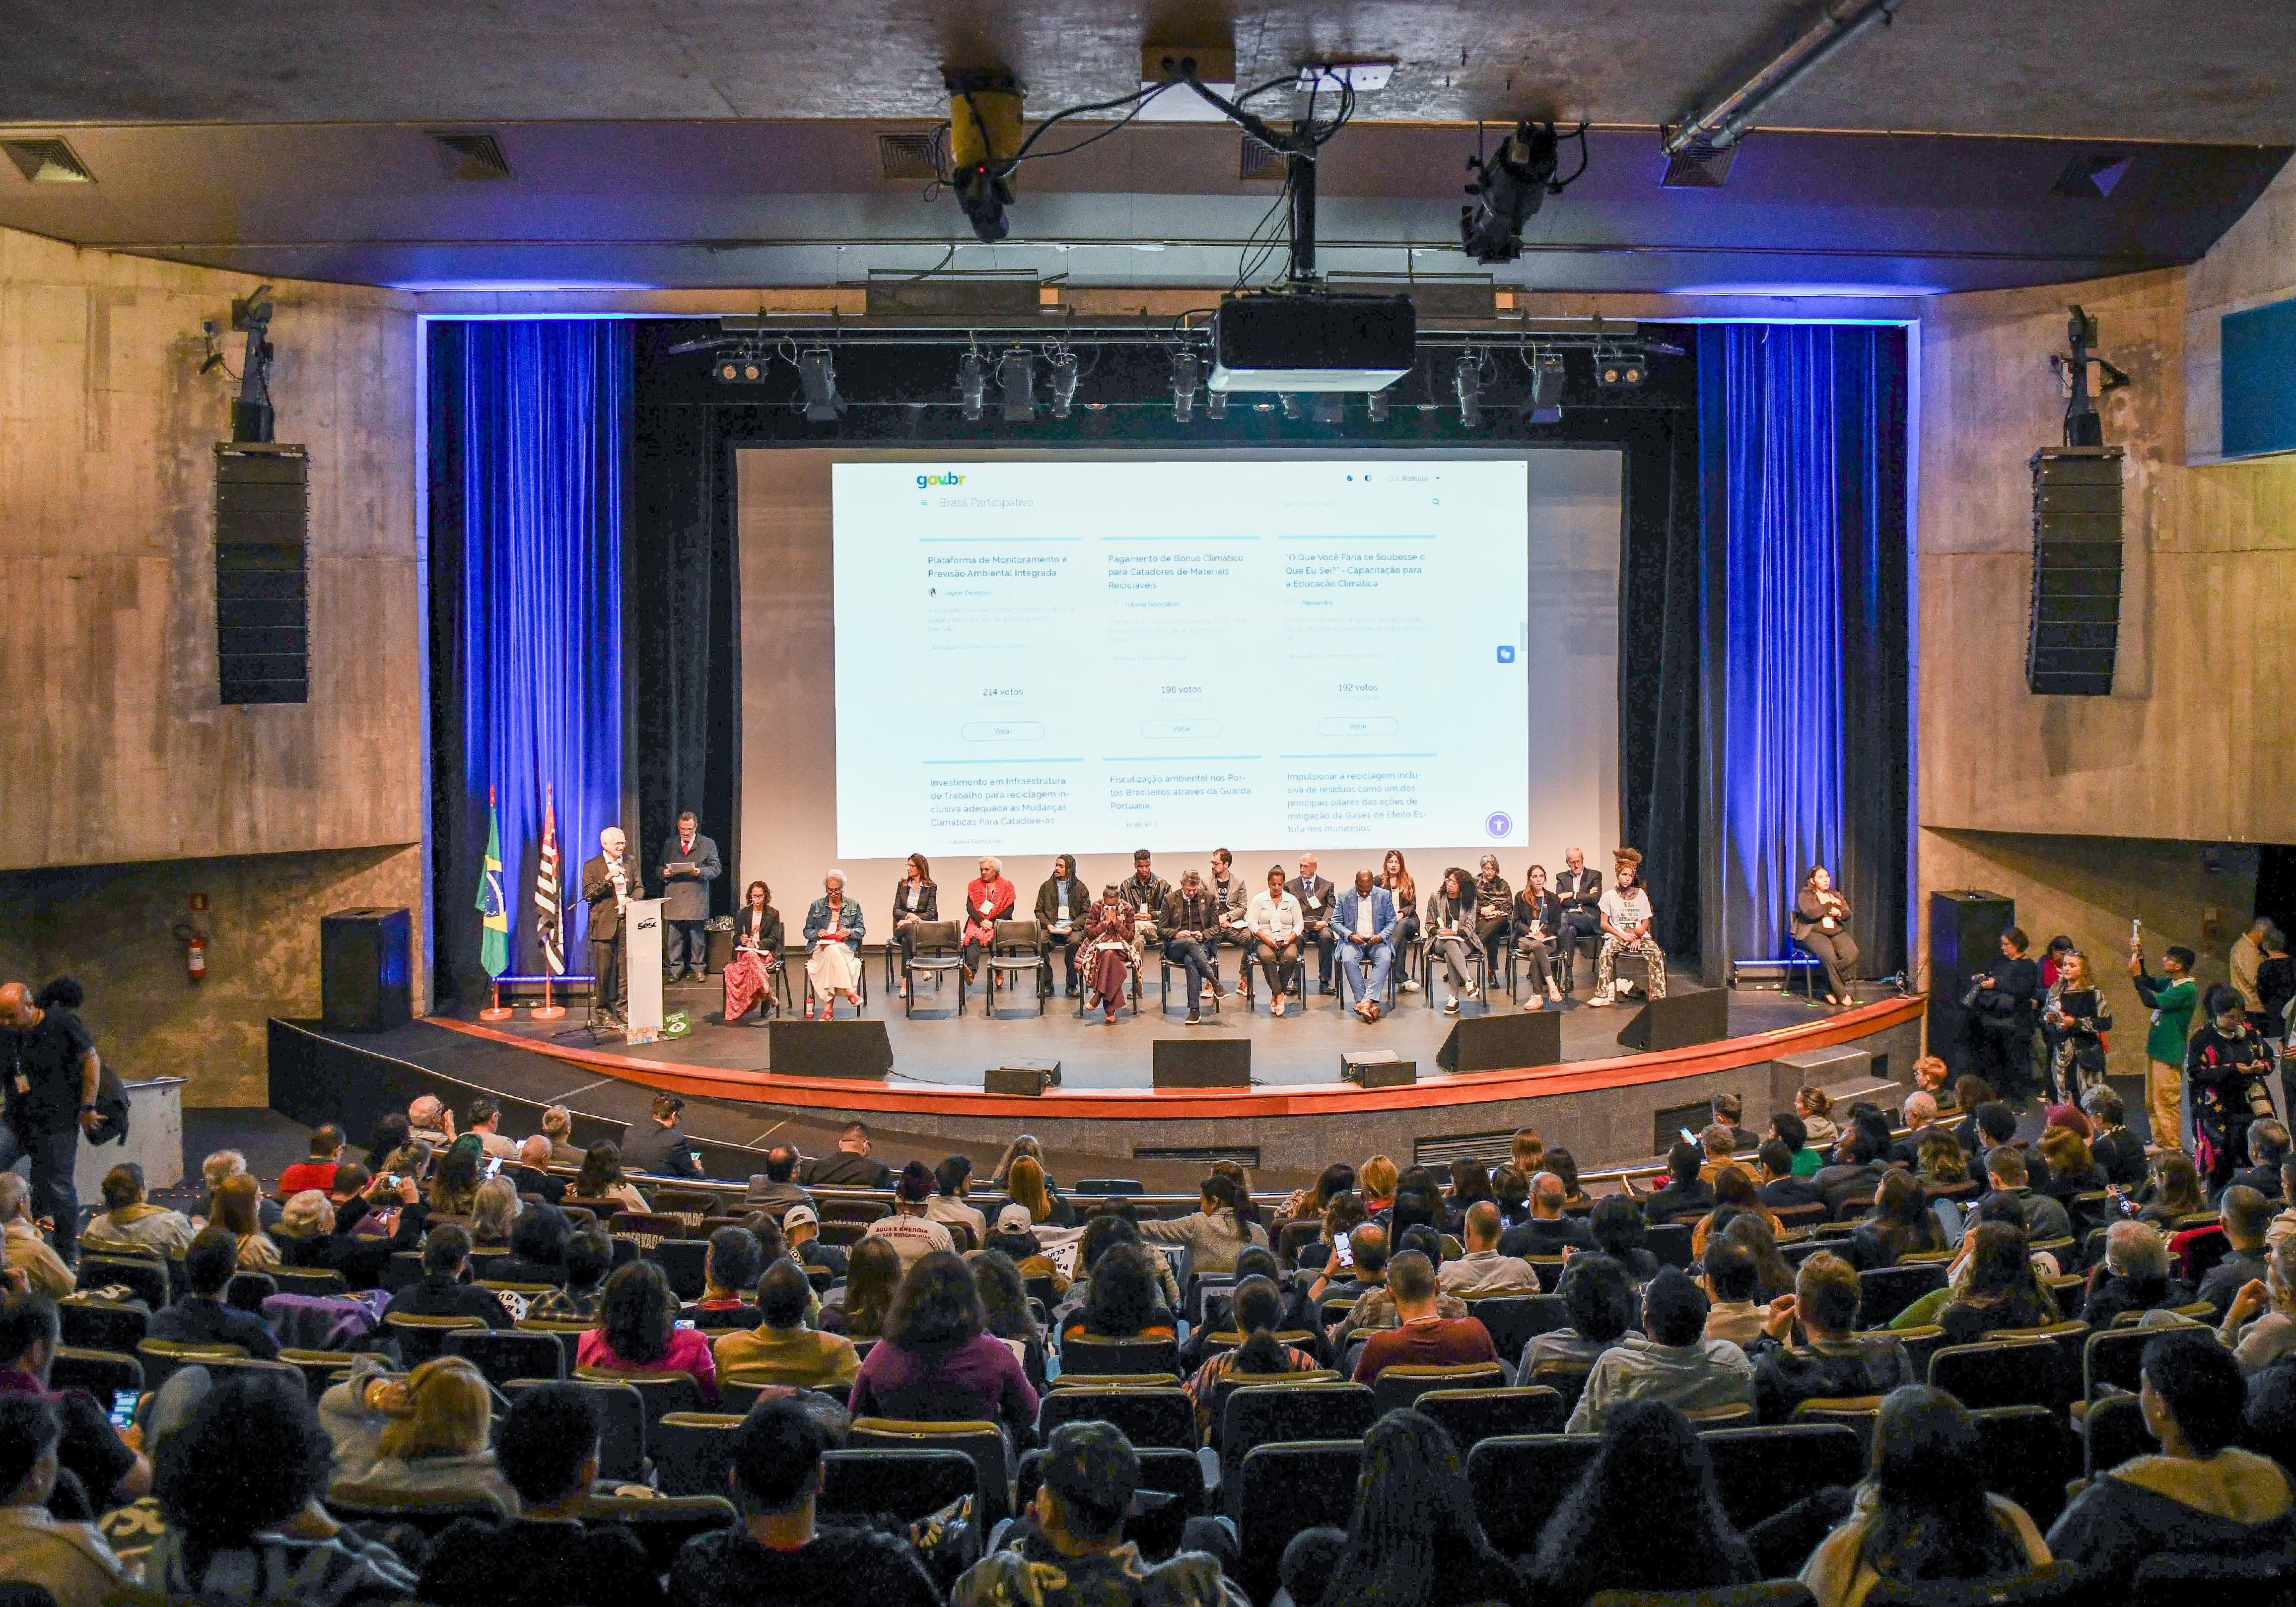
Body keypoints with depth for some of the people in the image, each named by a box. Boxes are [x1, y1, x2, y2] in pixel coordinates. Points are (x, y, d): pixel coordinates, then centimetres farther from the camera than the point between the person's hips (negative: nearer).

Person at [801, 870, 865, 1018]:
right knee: (832, 950, -38)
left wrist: (850, 932, -12)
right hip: (821, 948, 0)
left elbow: (861, 931, 10)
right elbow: (807, 931, 14)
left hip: (846, 948, 0)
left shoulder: (853, 905, 12)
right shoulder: (817, 906, 12)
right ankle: (850, 993, -45)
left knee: (833, 952, -37)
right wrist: (818, 933, -8)